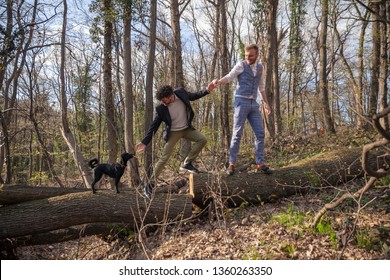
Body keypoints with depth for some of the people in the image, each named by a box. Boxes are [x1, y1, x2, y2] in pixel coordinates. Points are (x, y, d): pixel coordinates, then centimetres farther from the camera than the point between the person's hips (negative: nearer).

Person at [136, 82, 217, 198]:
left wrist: (207, 90, -5)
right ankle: (150, 185, 4)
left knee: (202, 139, -18)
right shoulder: (161, 108, -23)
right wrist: (145, 142, -18)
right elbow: (154, 126, -14)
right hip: (173, 132, -4)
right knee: (164, 158, -7)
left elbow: (193, 96, 5)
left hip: (186, 128, 4)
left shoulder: (181, 92, -16)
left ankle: (186, 163, -3)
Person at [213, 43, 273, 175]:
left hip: (253, 104, 5)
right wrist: (218, 82, -33)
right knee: (237, 133, -8)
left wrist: (266, 103, 22)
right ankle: (232, 164, -2)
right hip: (241, 102, -5)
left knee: (260, 133, 0)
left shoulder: (260, 67, 15)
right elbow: (229, 77, -11)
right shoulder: (241, 65, -1)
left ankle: (261, 164, 6)